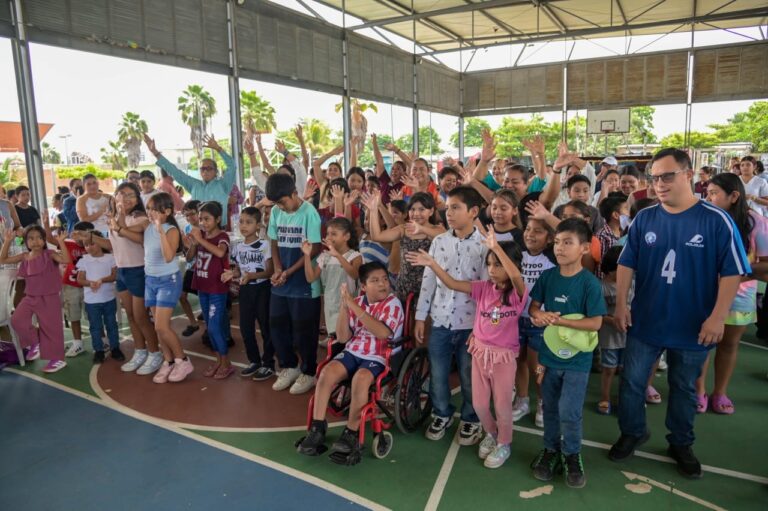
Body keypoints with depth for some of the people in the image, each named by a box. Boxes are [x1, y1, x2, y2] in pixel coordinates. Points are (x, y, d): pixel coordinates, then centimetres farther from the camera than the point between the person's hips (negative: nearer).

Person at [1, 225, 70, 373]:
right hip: (30, 297, 5)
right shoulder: (24, 257, 6)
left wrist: (61, 242, -29)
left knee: (50, 328, 1)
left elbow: (66, 260, -28)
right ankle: (35, 342, 16)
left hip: (49, 298, -5)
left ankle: (57, 359, 12)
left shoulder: (50, 254, -11)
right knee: (17, 320, -9)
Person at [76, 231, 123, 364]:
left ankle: (115, 348, 22)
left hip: (109, 298, -1)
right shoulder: (84, 260, 0)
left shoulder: (110, 258, -3)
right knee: (95, 326, 8)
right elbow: (80, 279, -3)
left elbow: (115, 275, -7)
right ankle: (98, 351, 18)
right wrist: (90, 283, -22)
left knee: (111, 324, 10)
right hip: (91, 300, 1)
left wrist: (101, 280, -23)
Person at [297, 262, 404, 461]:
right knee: (327, 372, -22)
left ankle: (352, 433, -15)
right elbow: (342, 337, 2)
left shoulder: (392, 303, -8)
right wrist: (344, 307, -11)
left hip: (379, 358, -4)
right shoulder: (356, 302, 6)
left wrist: (355, 307, -27)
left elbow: (383, 333, -26)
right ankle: (317, 427, -10)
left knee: (360, 378, -33)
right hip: (352, 352, 5)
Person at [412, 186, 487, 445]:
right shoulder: (439, 241, 2)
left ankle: (471, 420, 35)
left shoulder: (485, 245, -9)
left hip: (470, 323, -3)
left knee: (469, 377, 12)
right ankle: (442, 414, 37)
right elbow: (428, 280, 6)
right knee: (437, 374, 13)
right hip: (440, 321, 3)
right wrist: (420, 317, 6)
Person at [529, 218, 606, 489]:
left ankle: (571, 455, 25)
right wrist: (538, 315, -18)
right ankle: (551, 449, 37)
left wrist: (560, 320, -24)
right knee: (550, 408, 17)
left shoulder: (590, 283, -16)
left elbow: (595, 323, -17)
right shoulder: (547, 276, -4)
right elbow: (533, 306, 5)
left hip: (577, 359, -4)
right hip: (549, 354, 4)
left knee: (569, 412, -1)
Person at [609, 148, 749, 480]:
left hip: (692, 326, -2)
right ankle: (632, 433, 34)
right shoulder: (644, 219, -2)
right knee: (631, 382, 11)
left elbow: (732, 272, -10)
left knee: (684, 389, 17)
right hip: (644, 321, 2)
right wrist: (621, 304, -4)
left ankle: (681, 444, 37)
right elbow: (627, 264, 2)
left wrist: (718, 317, -15)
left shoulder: (717, 220, -11)